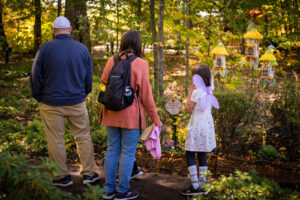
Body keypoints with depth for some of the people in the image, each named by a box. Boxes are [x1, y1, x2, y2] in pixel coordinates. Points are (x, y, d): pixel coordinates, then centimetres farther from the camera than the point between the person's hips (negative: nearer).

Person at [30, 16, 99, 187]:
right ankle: (89, 173, 17)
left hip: (51, 104, -2)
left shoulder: (45, 49, -7)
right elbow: (89, 77, 8)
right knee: (83, 137, 12)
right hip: (77, 102, 2)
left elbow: (35, 77, -2)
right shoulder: (82, 49, 1)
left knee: (56, 140, 8)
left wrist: (39, 98, 11)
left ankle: (62, 176, 16)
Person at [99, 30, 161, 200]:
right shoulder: (140, 64, -11)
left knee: (112, 150, 13)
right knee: (128, 153, 5)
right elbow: (146, 94, -10)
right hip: (131, 116, -5)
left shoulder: (111, 61, 2)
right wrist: (156, 118, -4)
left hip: (112, 114, 5)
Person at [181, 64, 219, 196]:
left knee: (189, 155, -2)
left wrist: (190, 93, -4)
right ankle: (201, 185, 15)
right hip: (207, 125, 8)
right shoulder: (208, 92, 9)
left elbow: (188, 110, -11)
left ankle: (195, 187, -5)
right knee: (202, 155, 12)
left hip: (197, 126, -8)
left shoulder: (197, 92, -15)